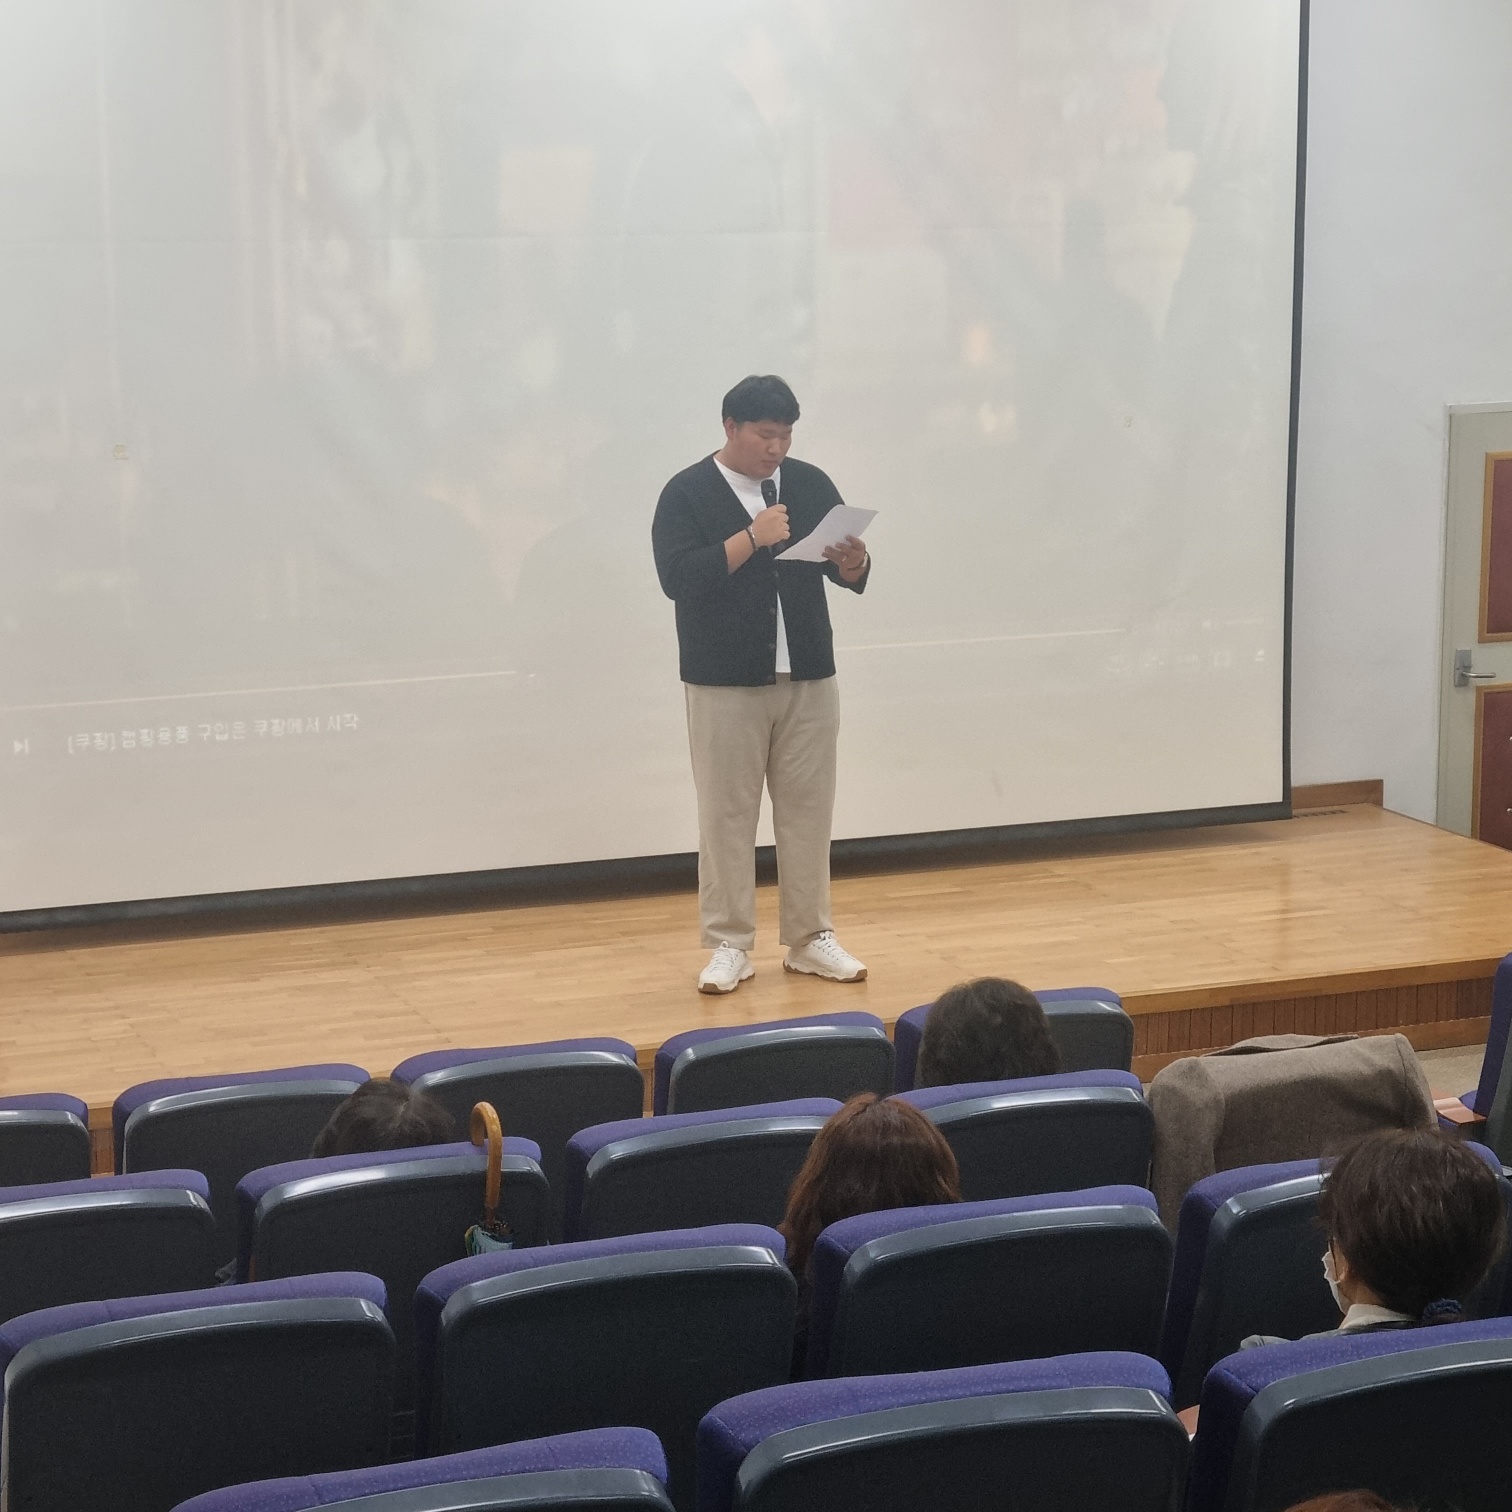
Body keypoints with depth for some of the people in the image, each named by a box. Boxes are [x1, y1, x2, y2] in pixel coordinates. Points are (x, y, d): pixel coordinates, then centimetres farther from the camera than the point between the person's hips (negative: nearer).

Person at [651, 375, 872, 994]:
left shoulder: (810, 484, 7)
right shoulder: (688, 494, -5)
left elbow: (850, 575, 8)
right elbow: (678, 577, -17)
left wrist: (852, 561, -15)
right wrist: (752, 537, -23)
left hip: (808, 679, 4)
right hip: (725, 684, -4)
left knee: (807, 809, 8)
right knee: (727, 814, 2)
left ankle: (810, 938, 17)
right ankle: (729, 945, 9)